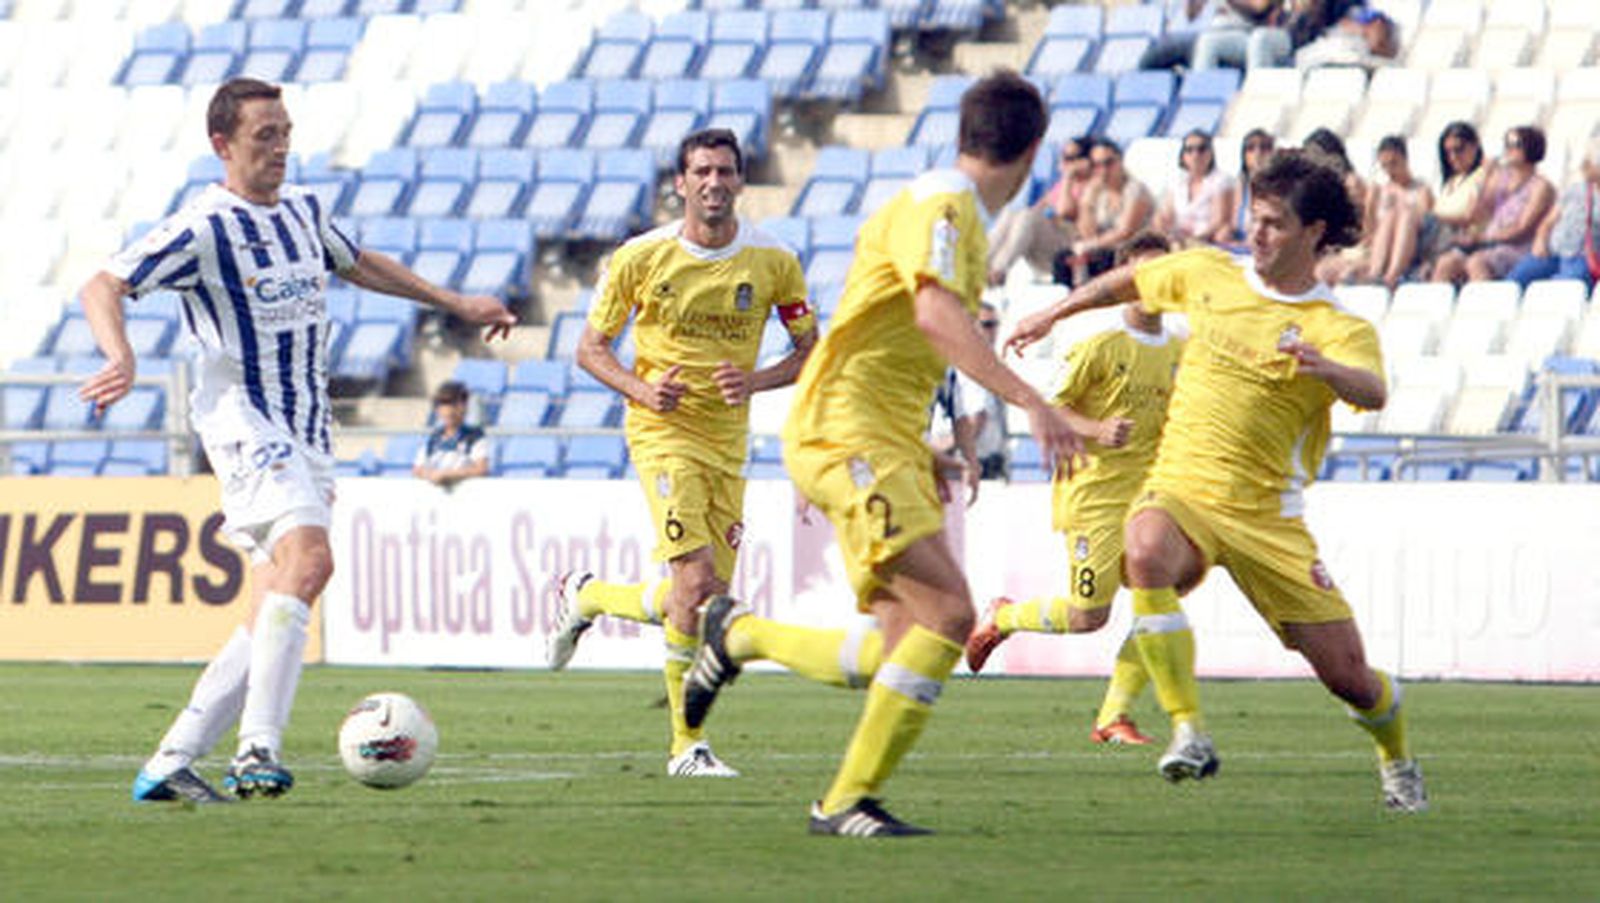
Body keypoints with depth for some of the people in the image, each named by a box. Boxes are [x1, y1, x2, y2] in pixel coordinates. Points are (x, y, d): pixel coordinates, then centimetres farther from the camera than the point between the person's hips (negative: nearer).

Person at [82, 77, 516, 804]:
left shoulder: (303, 212, 15)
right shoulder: (201, 229, -9)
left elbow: (357, 265, 34)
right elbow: (103, 287, -15)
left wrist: (456, 305, 37)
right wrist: (120, 356, -34)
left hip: (306, 435, 8)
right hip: (242, 420, -8)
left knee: (278, 615, 1)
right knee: (308, 557, -29)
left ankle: (168, 765, 5)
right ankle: (258, 749, -33)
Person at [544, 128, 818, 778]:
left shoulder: (774, 263, -1)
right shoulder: (641, 258, -6)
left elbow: (810, 350, 8)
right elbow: (591, 348, 2)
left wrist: (756, 382, -11)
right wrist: (642, 389, -16)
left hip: (729, 440, 4)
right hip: (663, 431, -4)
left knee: (701, 599, 5)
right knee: (698, 585, -20)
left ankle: (586, 597, 34)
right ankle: (687, 744, -10)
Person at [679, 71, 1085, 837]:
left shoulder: (957, 213, 19)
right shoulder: (937, 208, -12)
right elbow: (936, 313, -30)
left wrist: (926, 454, 30)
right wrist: (1030, 403, -36)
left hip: (887, 440, 10)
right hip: (845, 432, -10)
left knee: (902, 654, 4)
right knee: (948, 611, -20)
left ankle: (739, 635, 25)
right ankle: (849, 798, -16)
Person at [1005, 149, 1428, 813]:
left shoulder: (1339, 328, -7)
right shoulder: (1209, 274, 6)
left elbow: (1373, 393, -28)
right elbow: (1131, 280, 26)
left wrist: (1326, 368, -49)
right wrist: (1054, 315, 32)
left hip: (1268, 515, -2)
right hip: (1179, 489, 2)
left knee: (1348, 675, -2)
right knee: (1147, 551, -37)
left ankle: (1396, 759, 34)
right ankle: (1189, 732, -35)